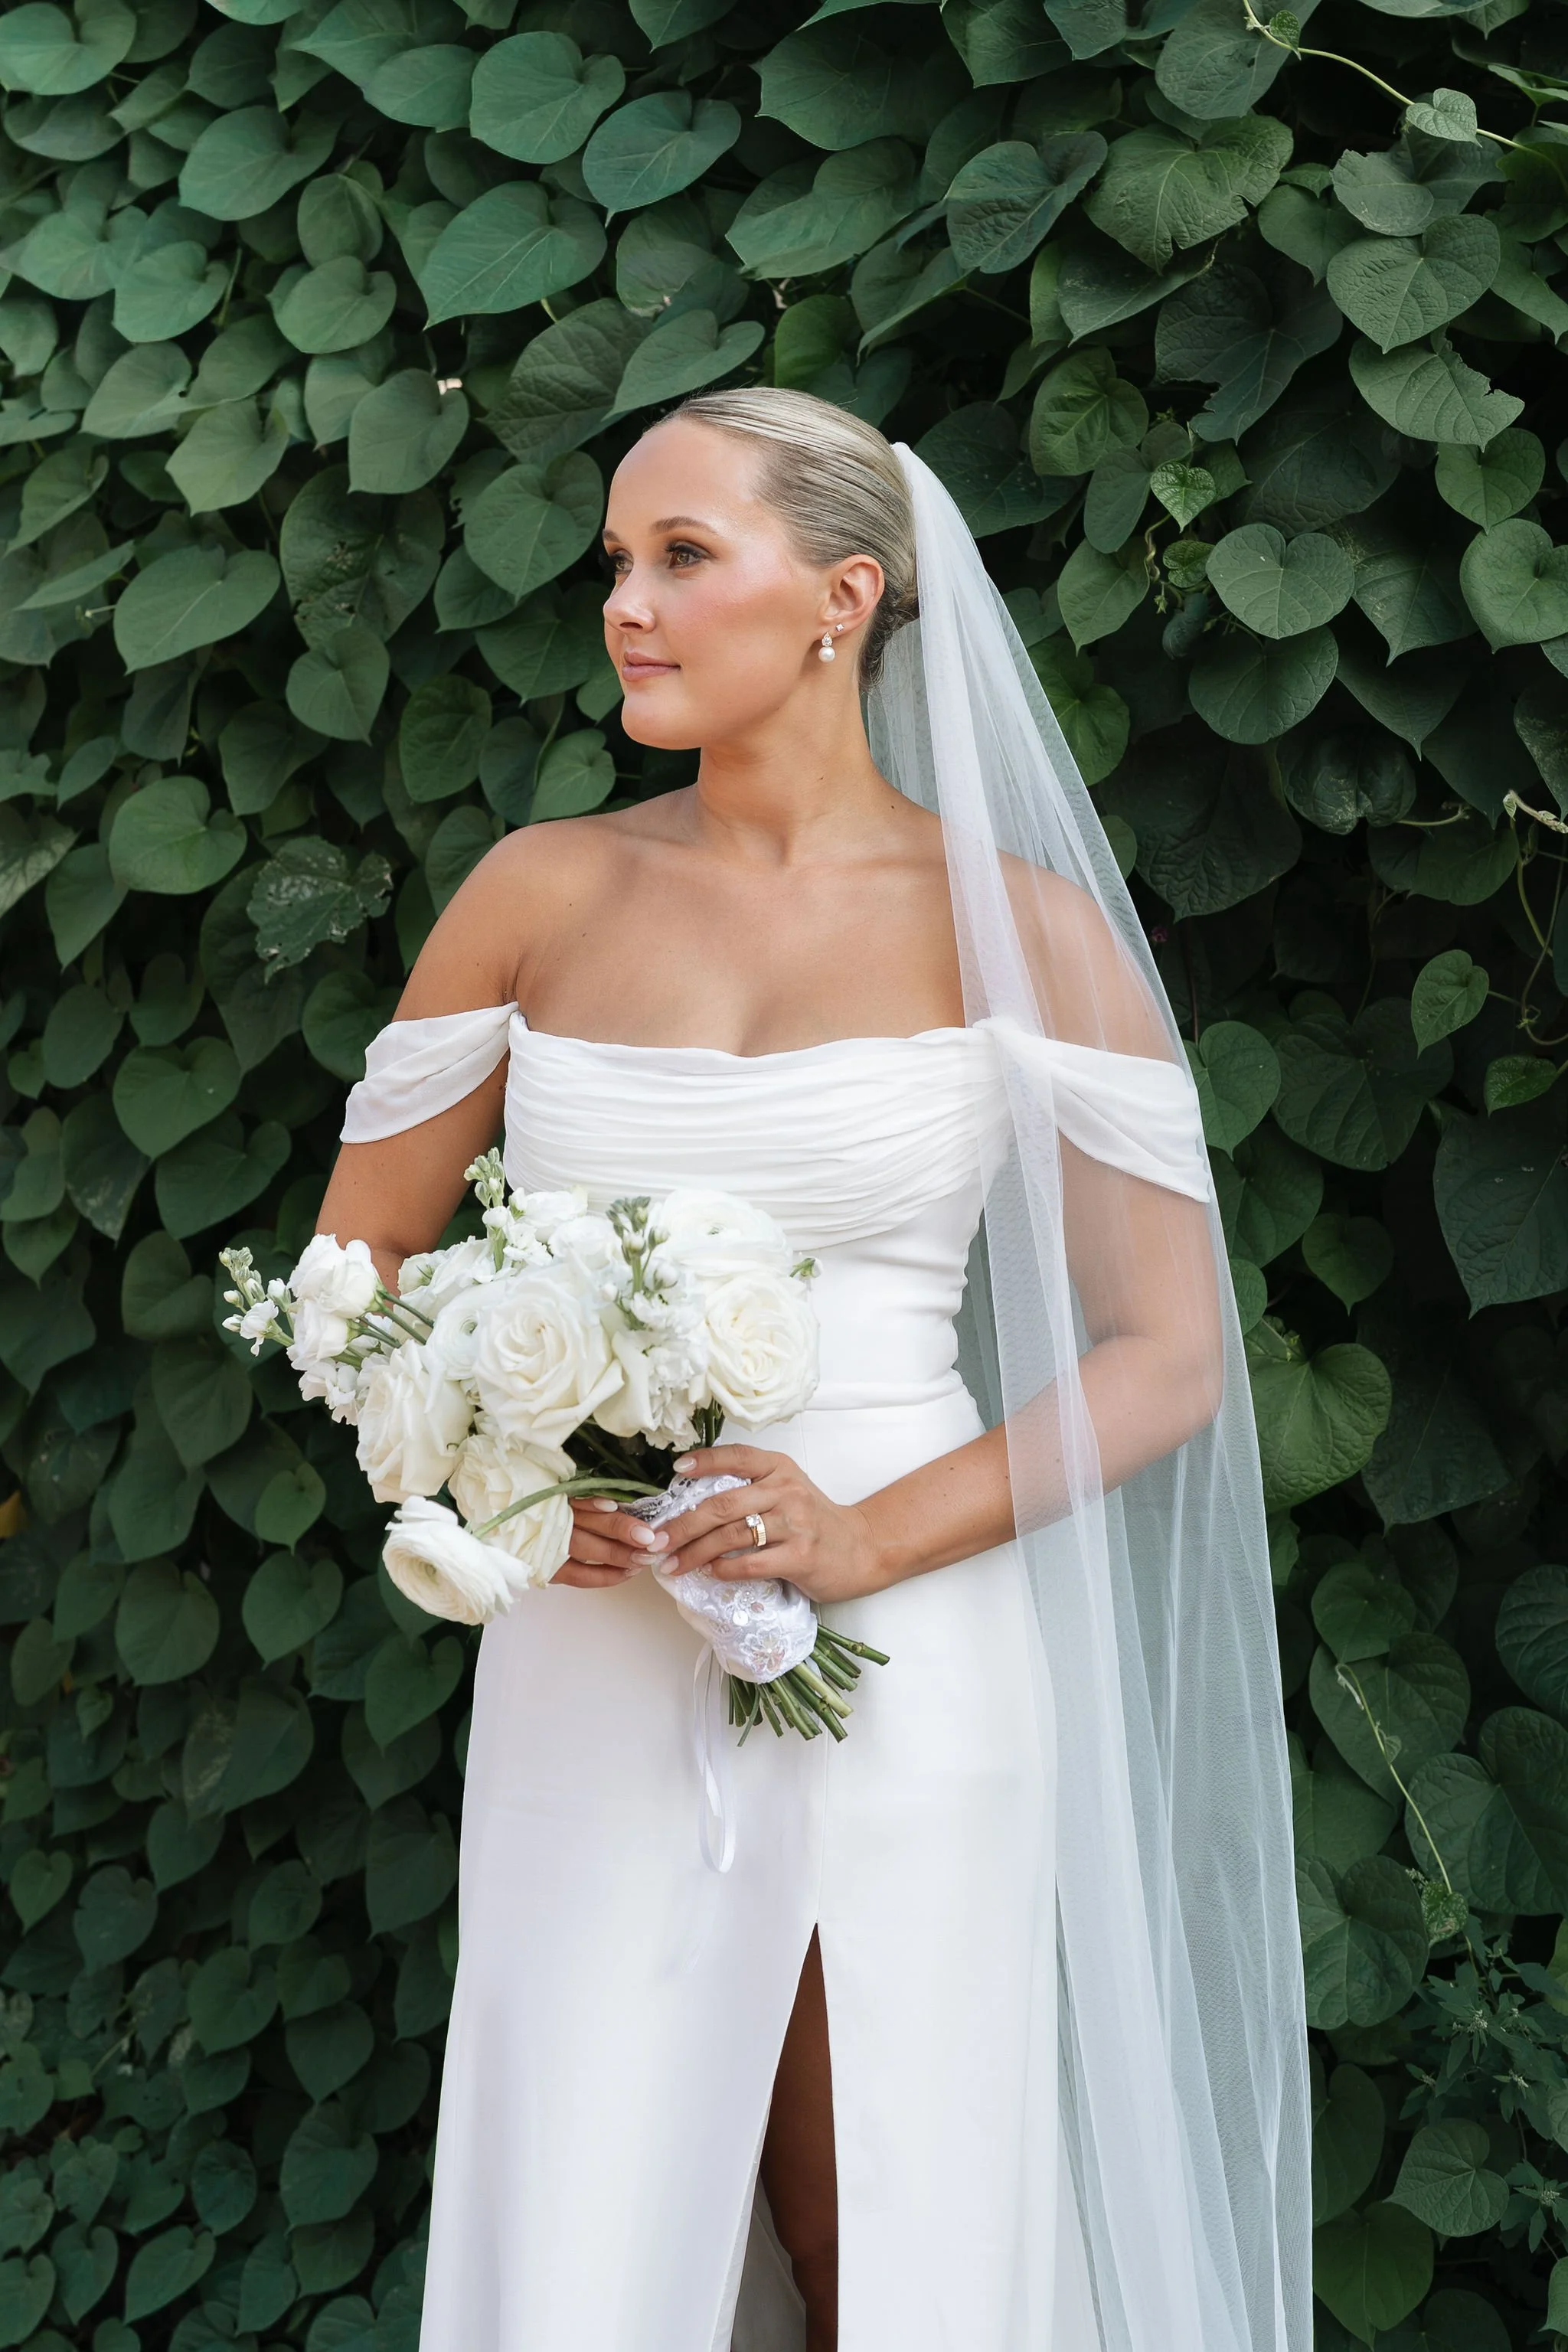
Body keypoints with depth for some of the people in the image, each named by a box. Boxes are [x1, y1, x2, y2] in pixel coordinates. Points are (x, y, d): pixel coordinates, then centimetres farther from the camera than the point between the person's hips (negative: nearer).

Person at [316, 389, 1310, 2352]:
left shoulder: (1018, 922, -2)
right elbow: (352, 1265, 13)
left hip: (910, 1670, -2)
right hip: (595, 1670, 2)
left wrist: (869, 1539, -14)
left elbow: (1172, 1353, -1)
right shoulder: (543, 895, 5)